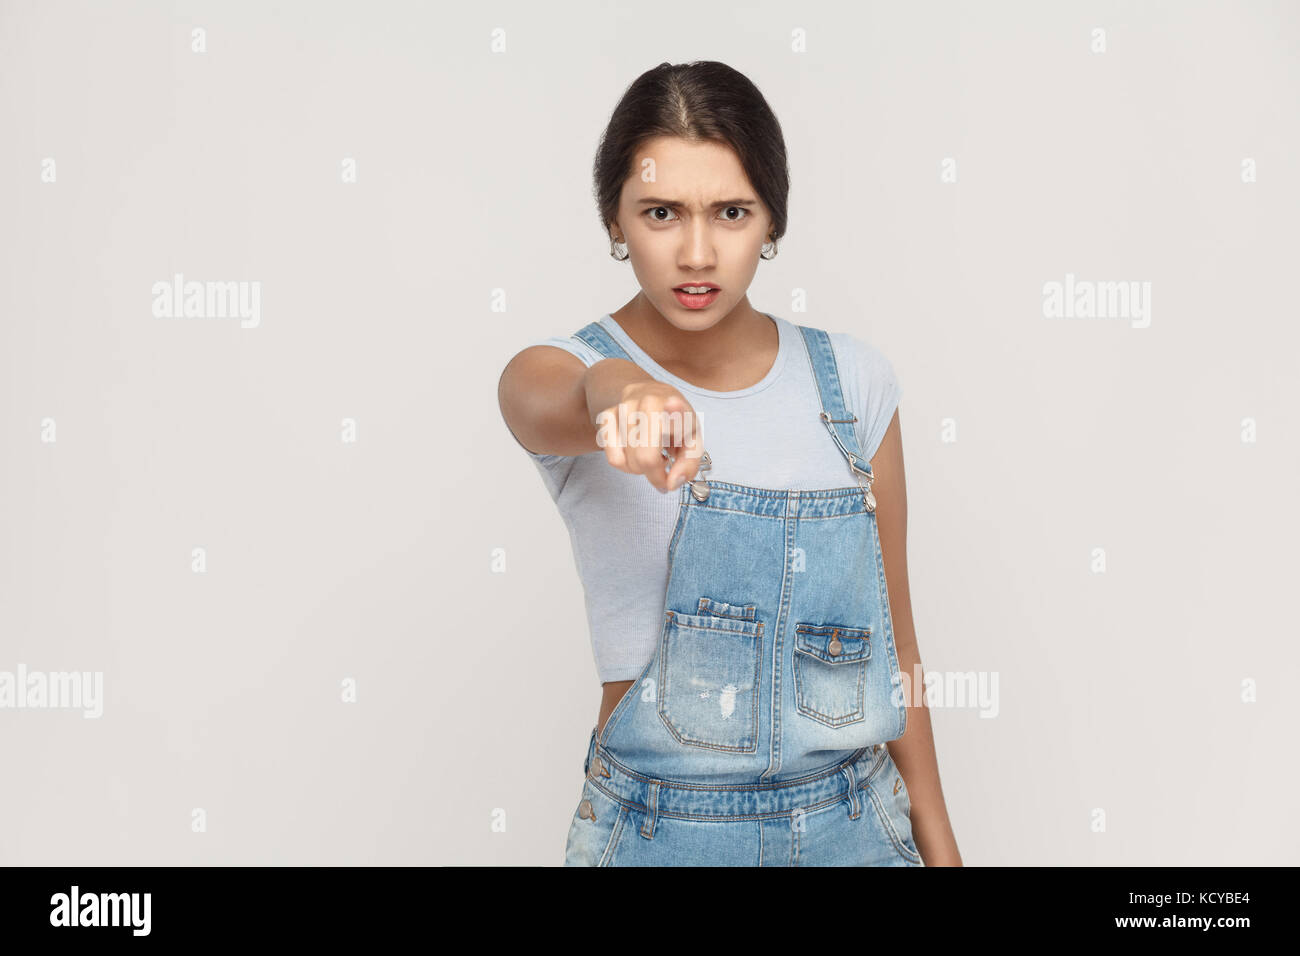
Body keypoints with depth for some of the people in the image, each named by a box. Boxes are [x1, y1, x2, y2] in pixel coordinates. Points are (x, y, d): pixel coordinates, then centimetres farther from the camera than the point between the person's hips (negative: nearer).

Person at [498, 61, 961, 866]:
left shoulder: (852, 379, -1)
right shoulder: (555, 374, -9)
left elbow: (891, 631, 4)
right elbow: (561, 400, -35)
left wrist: (938, 842, 6)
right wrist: (624, 395, -57)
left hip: (855, 823, 3)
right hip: (657, 829, -2)